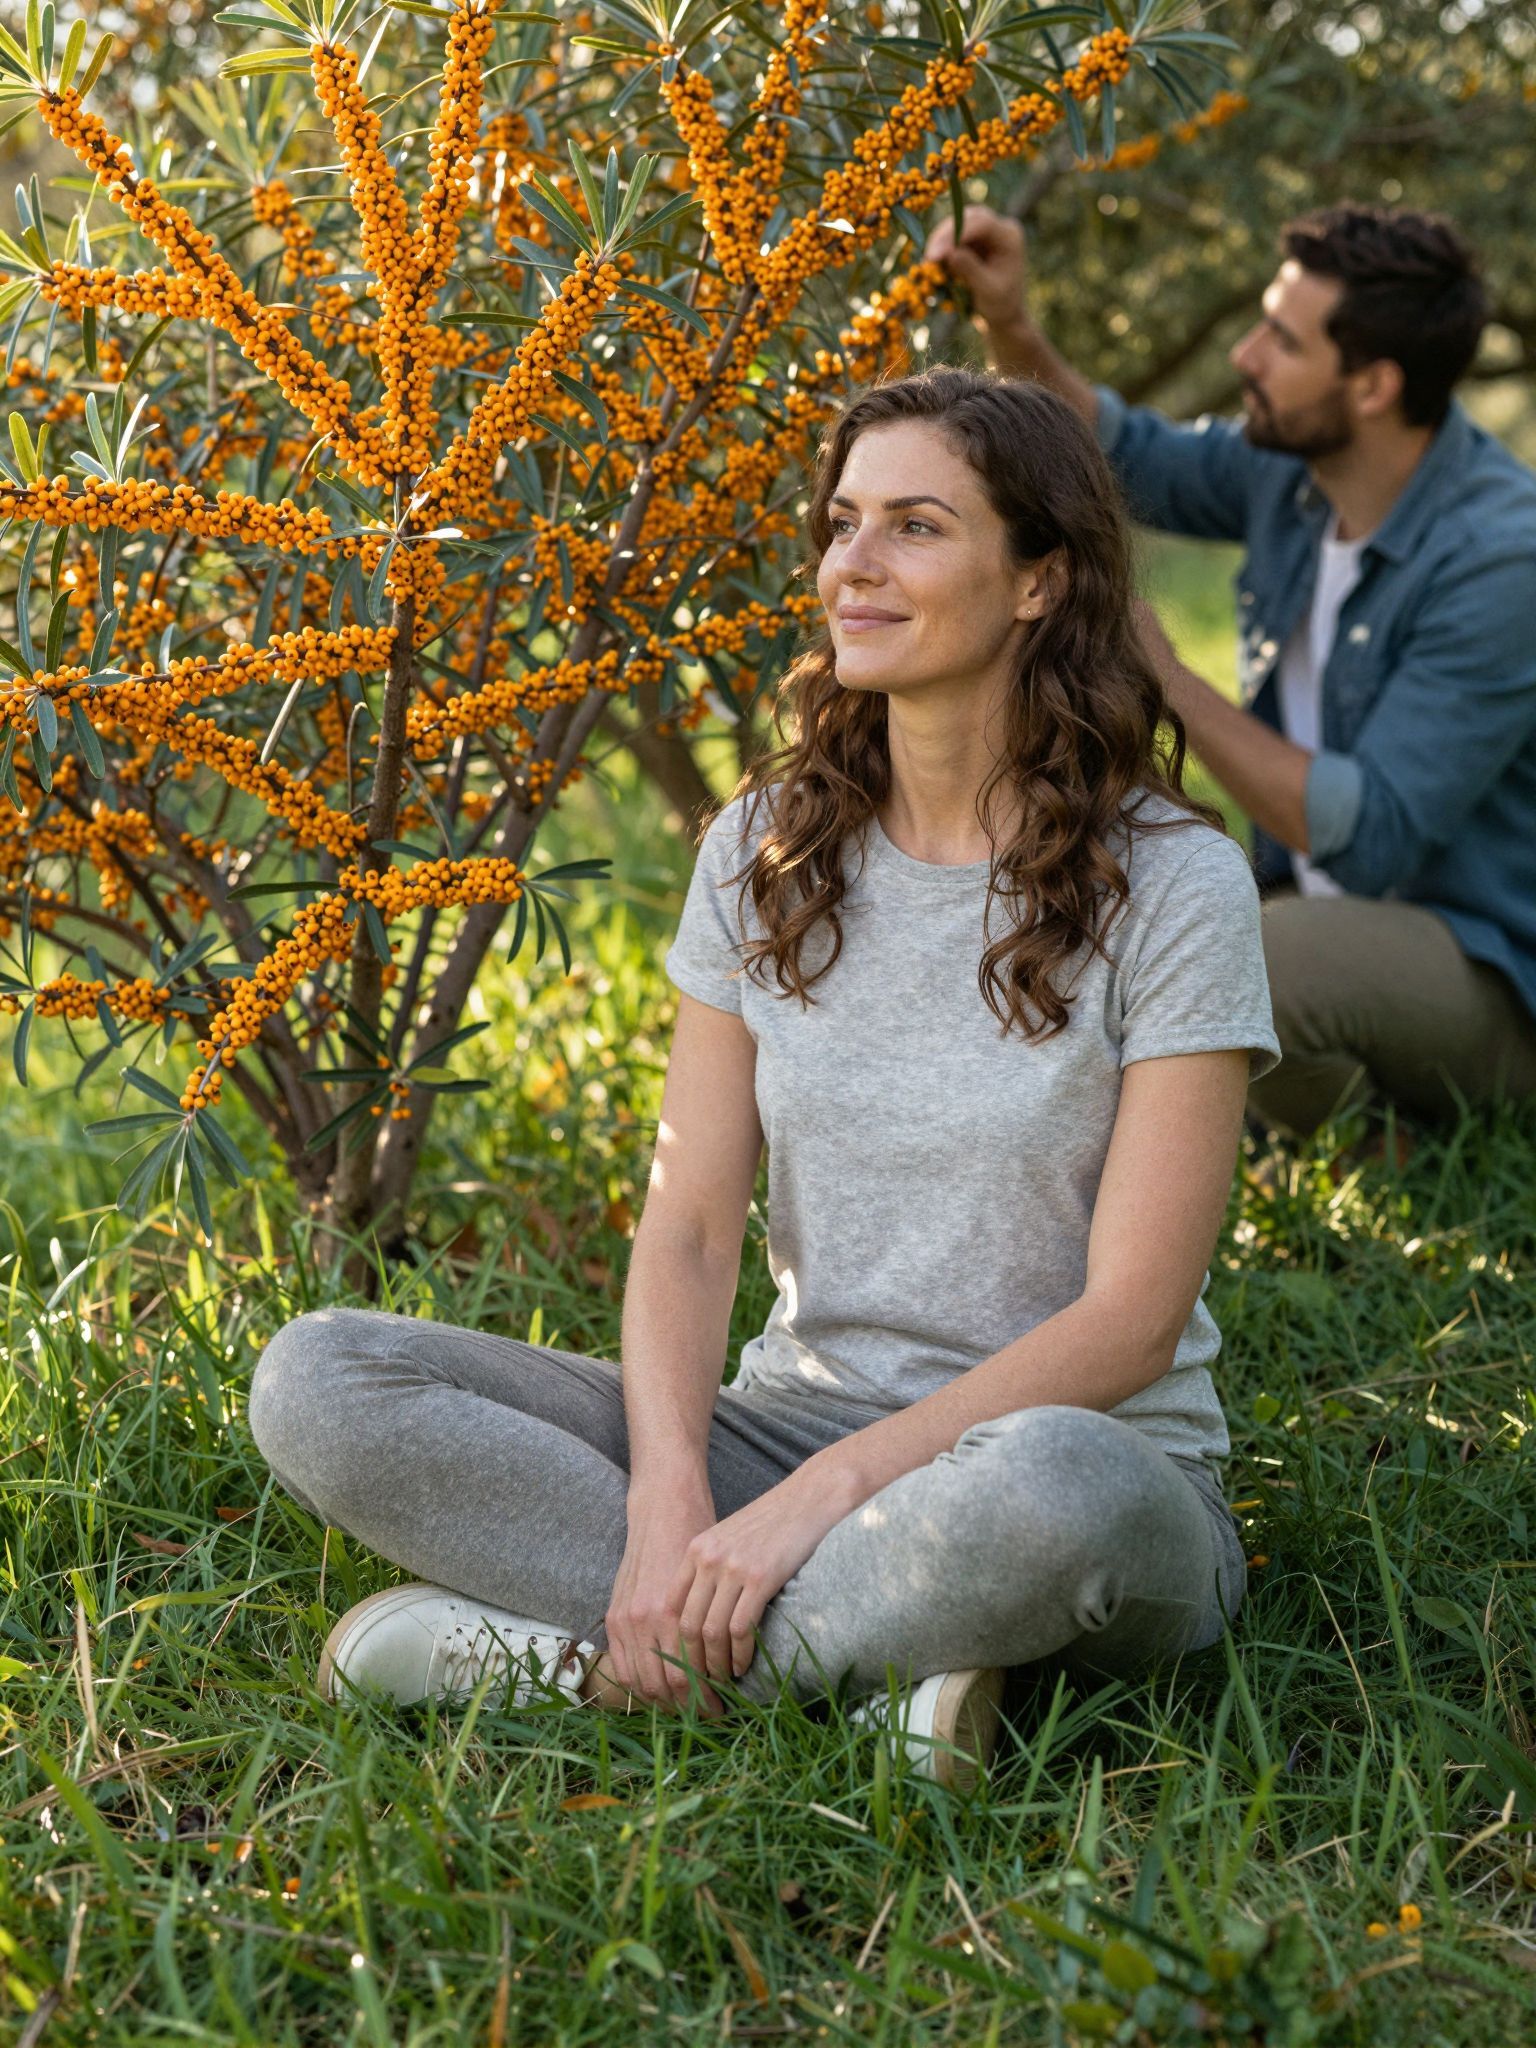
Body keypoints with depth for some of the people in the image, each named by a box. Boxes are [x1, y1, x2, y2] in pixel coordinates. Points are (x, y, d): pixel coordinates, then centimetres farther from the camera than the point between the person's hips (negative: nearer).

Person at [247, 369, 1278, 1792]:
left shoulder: (1170, 886, -8)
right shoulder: (765, 850, 5)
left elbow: (1131, 1319, -13)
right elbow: (687, 1225, -1)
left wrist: (827, 1489, -23)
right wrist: (669, 1501, -19)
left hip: (1079, 1450, -4)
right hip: (792, 1428, 5)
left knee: (1048, 1491, -43)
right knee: (315, 1380, -15)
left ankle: (582, 1650, -20)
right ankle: (864, 1657, -21)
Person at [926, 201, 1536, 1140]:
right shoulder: (1295, 470, -1)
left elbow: (1373, 837, -29)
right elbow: (1127, 456, 17)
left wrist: (1164, 675, -25)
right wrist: (1011, 327, 0)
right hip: (1319, 913, 8)